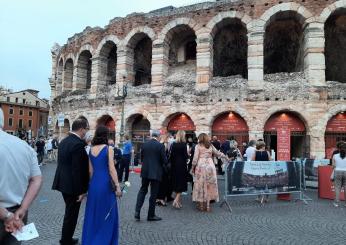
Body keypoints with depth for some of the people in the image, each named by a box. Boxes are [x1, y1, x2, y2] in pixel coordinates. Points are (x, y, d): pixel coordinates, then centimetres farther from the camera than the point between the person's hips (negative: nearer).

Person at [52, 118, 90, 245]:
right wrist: (81, 190, -19)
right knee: (71, 215, 7)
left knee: (69, 212, 23)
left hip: (63, 182, 10)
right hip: (72, 185, -10)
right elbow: (78, 170, -24)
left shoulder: (64, 141, 6)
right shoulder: (78, 144, -23)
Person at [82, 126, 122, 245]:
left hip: (94, 183, 6)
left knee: (93, 213, 18)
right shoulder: (108, 148, -11)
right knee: (107, 214, 8)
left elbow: (90, 170, 9)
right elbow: (111, 169, -14)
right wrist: (117, 186, -11)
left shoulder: (91, 149, 4)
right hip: (105, 183, -5)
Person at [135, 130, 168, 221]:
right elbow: (164, 160, -10)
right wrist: (164, 168, 10)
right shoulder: (160, 146, -12)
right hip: (156, 172, -4)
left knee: (142, 190, 18)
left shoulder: (144, 145, 1)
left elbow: (141, 157, 9)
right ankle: (151, 215, 16)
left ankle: (137, 211, 6)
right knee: (153, 193, 6)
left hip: (145, 171, 4)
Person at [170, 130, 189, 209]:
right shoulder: (184, 144, -12)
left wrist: (172, 163, 13)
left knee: (176, 182, 14)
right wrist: (188, 155, 7)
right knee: (181, 182, 2)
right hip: (182, 165, -5)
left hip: (174, 165, 5)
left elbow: (171, 155, 3)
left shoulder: (173, 144, 0)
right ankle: (176, 200, -9)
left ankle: (178, 199, 24)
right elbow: (186, 156, -15)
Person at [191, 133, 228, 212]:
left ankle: (201, 205, 8)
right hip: (210, 166, 3)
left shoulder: (198, 146, 1)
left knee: (201, 185, 3)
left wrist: (193, 167, 7)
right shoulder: (211, 146, 12)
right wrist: (225, 157, 37)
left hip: (201, 166, -3)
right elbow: (218, 153, 22)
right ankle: (207, 205, 11)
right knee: (209, 185, 8)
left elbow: (195, 158, -3)